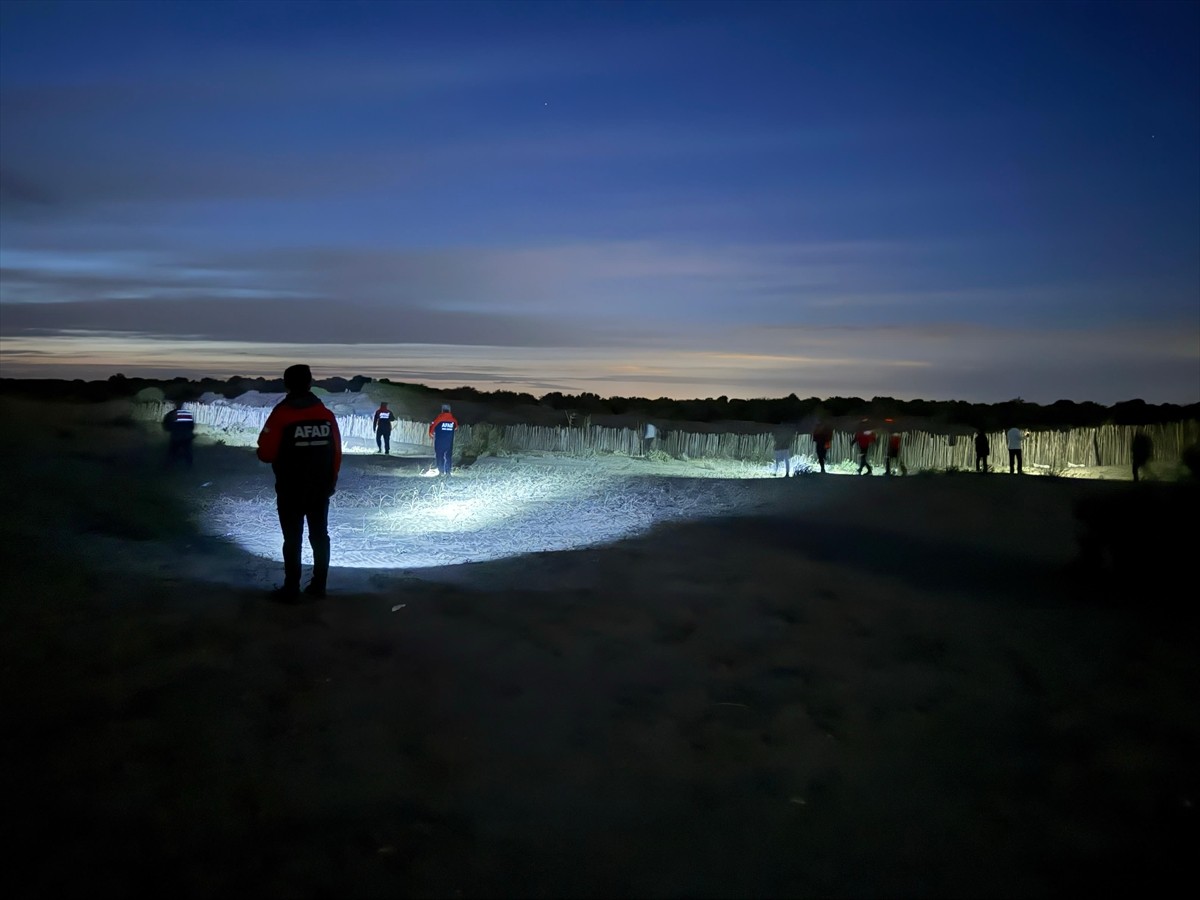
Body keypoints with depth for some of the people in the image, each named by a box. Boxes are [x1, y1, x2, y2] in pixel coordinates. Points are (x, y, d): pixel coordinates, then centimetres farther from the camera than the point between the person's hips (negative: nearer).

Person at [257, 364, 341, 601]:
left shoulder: (281, 414, -14)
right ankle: (319, 585, 20)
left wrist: (282, 455, 9)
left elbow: (265, 453, -14)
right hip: (321, 489, 4)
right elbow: (336, 453, 2)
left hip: (291, 490, -4)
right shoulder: (326, 415, -1)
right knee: (319, 535, 13)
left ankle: (291, 589, 9)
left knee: (292, 539, 4)